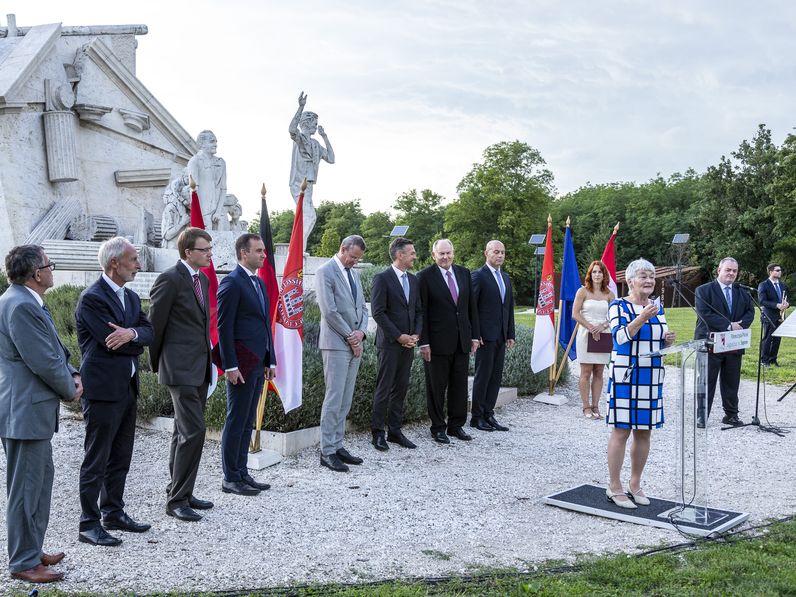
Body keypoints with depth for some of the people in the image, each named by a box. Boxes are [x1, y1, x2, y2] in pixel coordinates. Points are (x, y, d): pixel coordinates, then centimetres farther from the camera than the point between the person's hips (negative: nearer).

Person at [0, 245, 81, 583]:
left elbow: (55, 349, 18)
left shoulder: (28, 302, 12)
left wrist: (72, 374, 3)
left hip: (33, 410, 11)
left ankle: (32, 551, 32)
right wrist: (70, 390, -7)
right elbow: (44, 362, -23)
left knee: (41, 480, 20)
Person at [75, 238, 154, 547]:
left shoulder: (131, 297, 13)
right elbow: (113, 342, -21)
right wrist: (137, 343, -2)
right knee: (96, 460, -1)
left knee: (120, 458, 16)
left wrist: (131, 332, -18)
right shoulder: (91, 298, -14)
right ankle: (89, 524, 7)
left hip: (127, 388, 9)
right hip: (102, 390, -9)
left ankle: (113, 512, 28)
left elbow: (149, 333, 4)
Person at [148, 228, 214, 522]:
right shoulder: (170, 279, -13)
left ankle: (180, 492, 25)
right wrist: (157, 364, -1)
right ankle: (177, 500, -3)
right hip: (181, 368, -9)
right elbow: (155, 324, -9)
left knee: (184, 432, 15)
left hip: (200, 368, 9)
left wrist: (207, 361, 18)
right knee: (193, 431, -12)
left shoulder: (202, 279, 14)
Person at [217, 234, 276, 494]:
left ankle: (242, 472, 21)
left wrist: (270, 360, 16)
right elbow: (224, 328, -14)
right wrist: (230, 366, -18)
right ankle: (230, 479, 7)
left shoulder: (259, 283, 16)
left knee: (247, 421, 13)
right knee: (236, 421, -1)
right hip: (241, 364, -9)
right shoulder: (231, 283, -11)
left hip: (258, 364, 9)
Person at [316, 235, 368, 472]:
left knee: (345, 400, 9)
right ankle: (327, 452, -2)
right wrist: (350, 336, -11)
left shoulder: (353, 273, 17)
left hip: (355, 344, 8)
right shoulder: (325, 272, -8)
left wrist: (361, 332, -2)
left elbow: (362, 307, 17)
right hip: (336, 344, -8)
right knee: (334, 398, -7)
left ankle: (337, 446, 16)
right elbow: (329, 311, -15)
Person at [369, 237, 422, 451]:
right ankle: (378, 433, 5)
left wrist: (416, 334, 1)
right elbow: (377, 312, -13)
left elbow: (419, 310, 17)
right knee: (384, 389, -2)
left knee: (401, 388, 9)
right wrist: (399, 336, -14)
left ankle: (395, 430, 17)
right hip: (390, 343, -7)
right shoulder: (382, 278, -8)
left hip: (408, 343, 7)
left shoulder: (413, 280, 14)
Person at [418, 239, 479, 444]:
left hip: (462, 340, 5)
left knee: (460, 385, 11)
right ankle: (438, 427, 16)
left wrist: (474, 335, 8)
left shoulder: (464, 273, 9)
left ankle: (456, 425, 23)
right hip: (438, 341, -5)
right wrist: (424, 342, -12)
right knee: (436, 387, 5)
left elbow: (471, 306, 12)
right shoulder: (425, 277, -6)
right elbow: (421, 312, -8)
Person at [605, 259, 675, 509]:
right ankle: (614, 488, 7)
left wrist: (669, 340, -3)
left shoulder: (658, 308, 13)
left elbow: (662, 342, 19)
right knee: (621, 430, -2)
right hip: (625, 375, -6)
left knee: (644, 432, 9)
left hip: (652, 377, 6)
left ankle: (635, 484, 22)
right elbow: (620, 336, -18)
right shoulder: (619, 306, -6)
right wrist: (641, 318, -29)